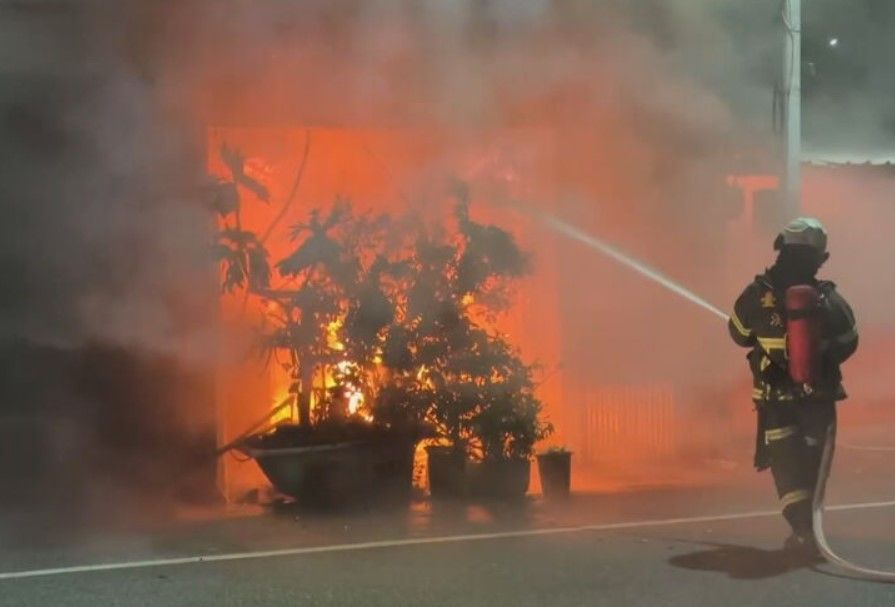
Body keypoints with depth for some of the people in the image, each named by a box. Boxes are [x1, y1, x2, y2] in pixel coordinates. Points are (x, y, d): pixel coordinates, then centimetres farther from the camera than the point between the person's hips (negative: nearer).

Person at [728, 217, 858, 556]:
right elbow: (847, 344, 4)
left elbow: (740, 335, 4)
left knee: (785, 464, 5)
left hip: (775, 398, -1)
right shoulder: (829, 300, -11)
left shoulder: (757, 294, -13)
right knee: (812, 464, 14)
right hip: (819, 396, 1)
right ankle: (807, 528, 18)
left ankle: (805, 530, -10)